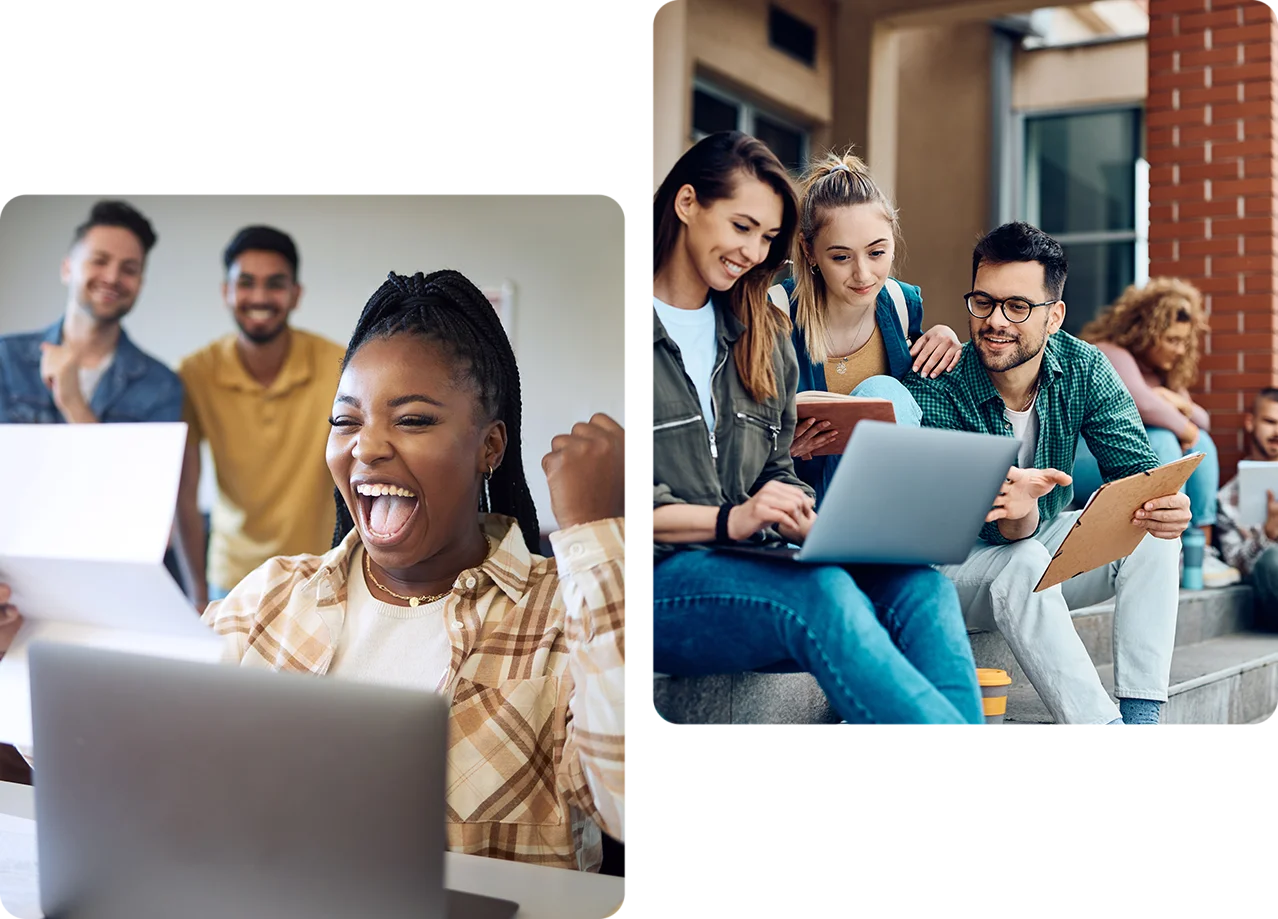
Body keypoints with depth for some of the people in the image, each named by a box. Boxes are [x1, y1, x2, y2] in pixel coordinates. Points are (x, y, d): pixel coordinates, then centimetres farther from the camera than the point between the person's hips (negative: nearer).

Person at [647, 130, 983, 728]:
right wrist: (729, 519, -18)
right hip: (660, 578, -6)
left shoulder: (763, 332, 22)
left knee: (918, 584, -24)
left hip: (752, 563, 6)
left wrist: (805, 518, -1)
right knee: (821, 592, -36)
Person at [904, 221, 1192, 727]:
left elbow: (1137, 470, -13)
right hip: (953, 564, -5)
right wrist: (1016, 514, -53)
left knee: (1153, 530, -18)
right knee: (1023, 564, -36)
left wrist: (1163, 503, -39)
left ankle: (1140, 718, -22)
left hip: (1043, 550, 5)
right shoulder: (936, 389, -23)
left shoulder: (1083, 368, -9)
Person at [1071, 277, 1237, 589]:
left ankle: (1201, 549, -10)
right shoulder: (1110, 355, -11)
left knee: (1201, 443, 0)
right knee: (1161, 441, -28)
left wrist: (1180, 403, -6)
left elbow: (1202, 421, 16)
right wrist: (1184, 428, -14)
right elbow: (1144, 404, -30)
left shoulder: (1160, 370, 17)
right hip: (1080, 461, -9)